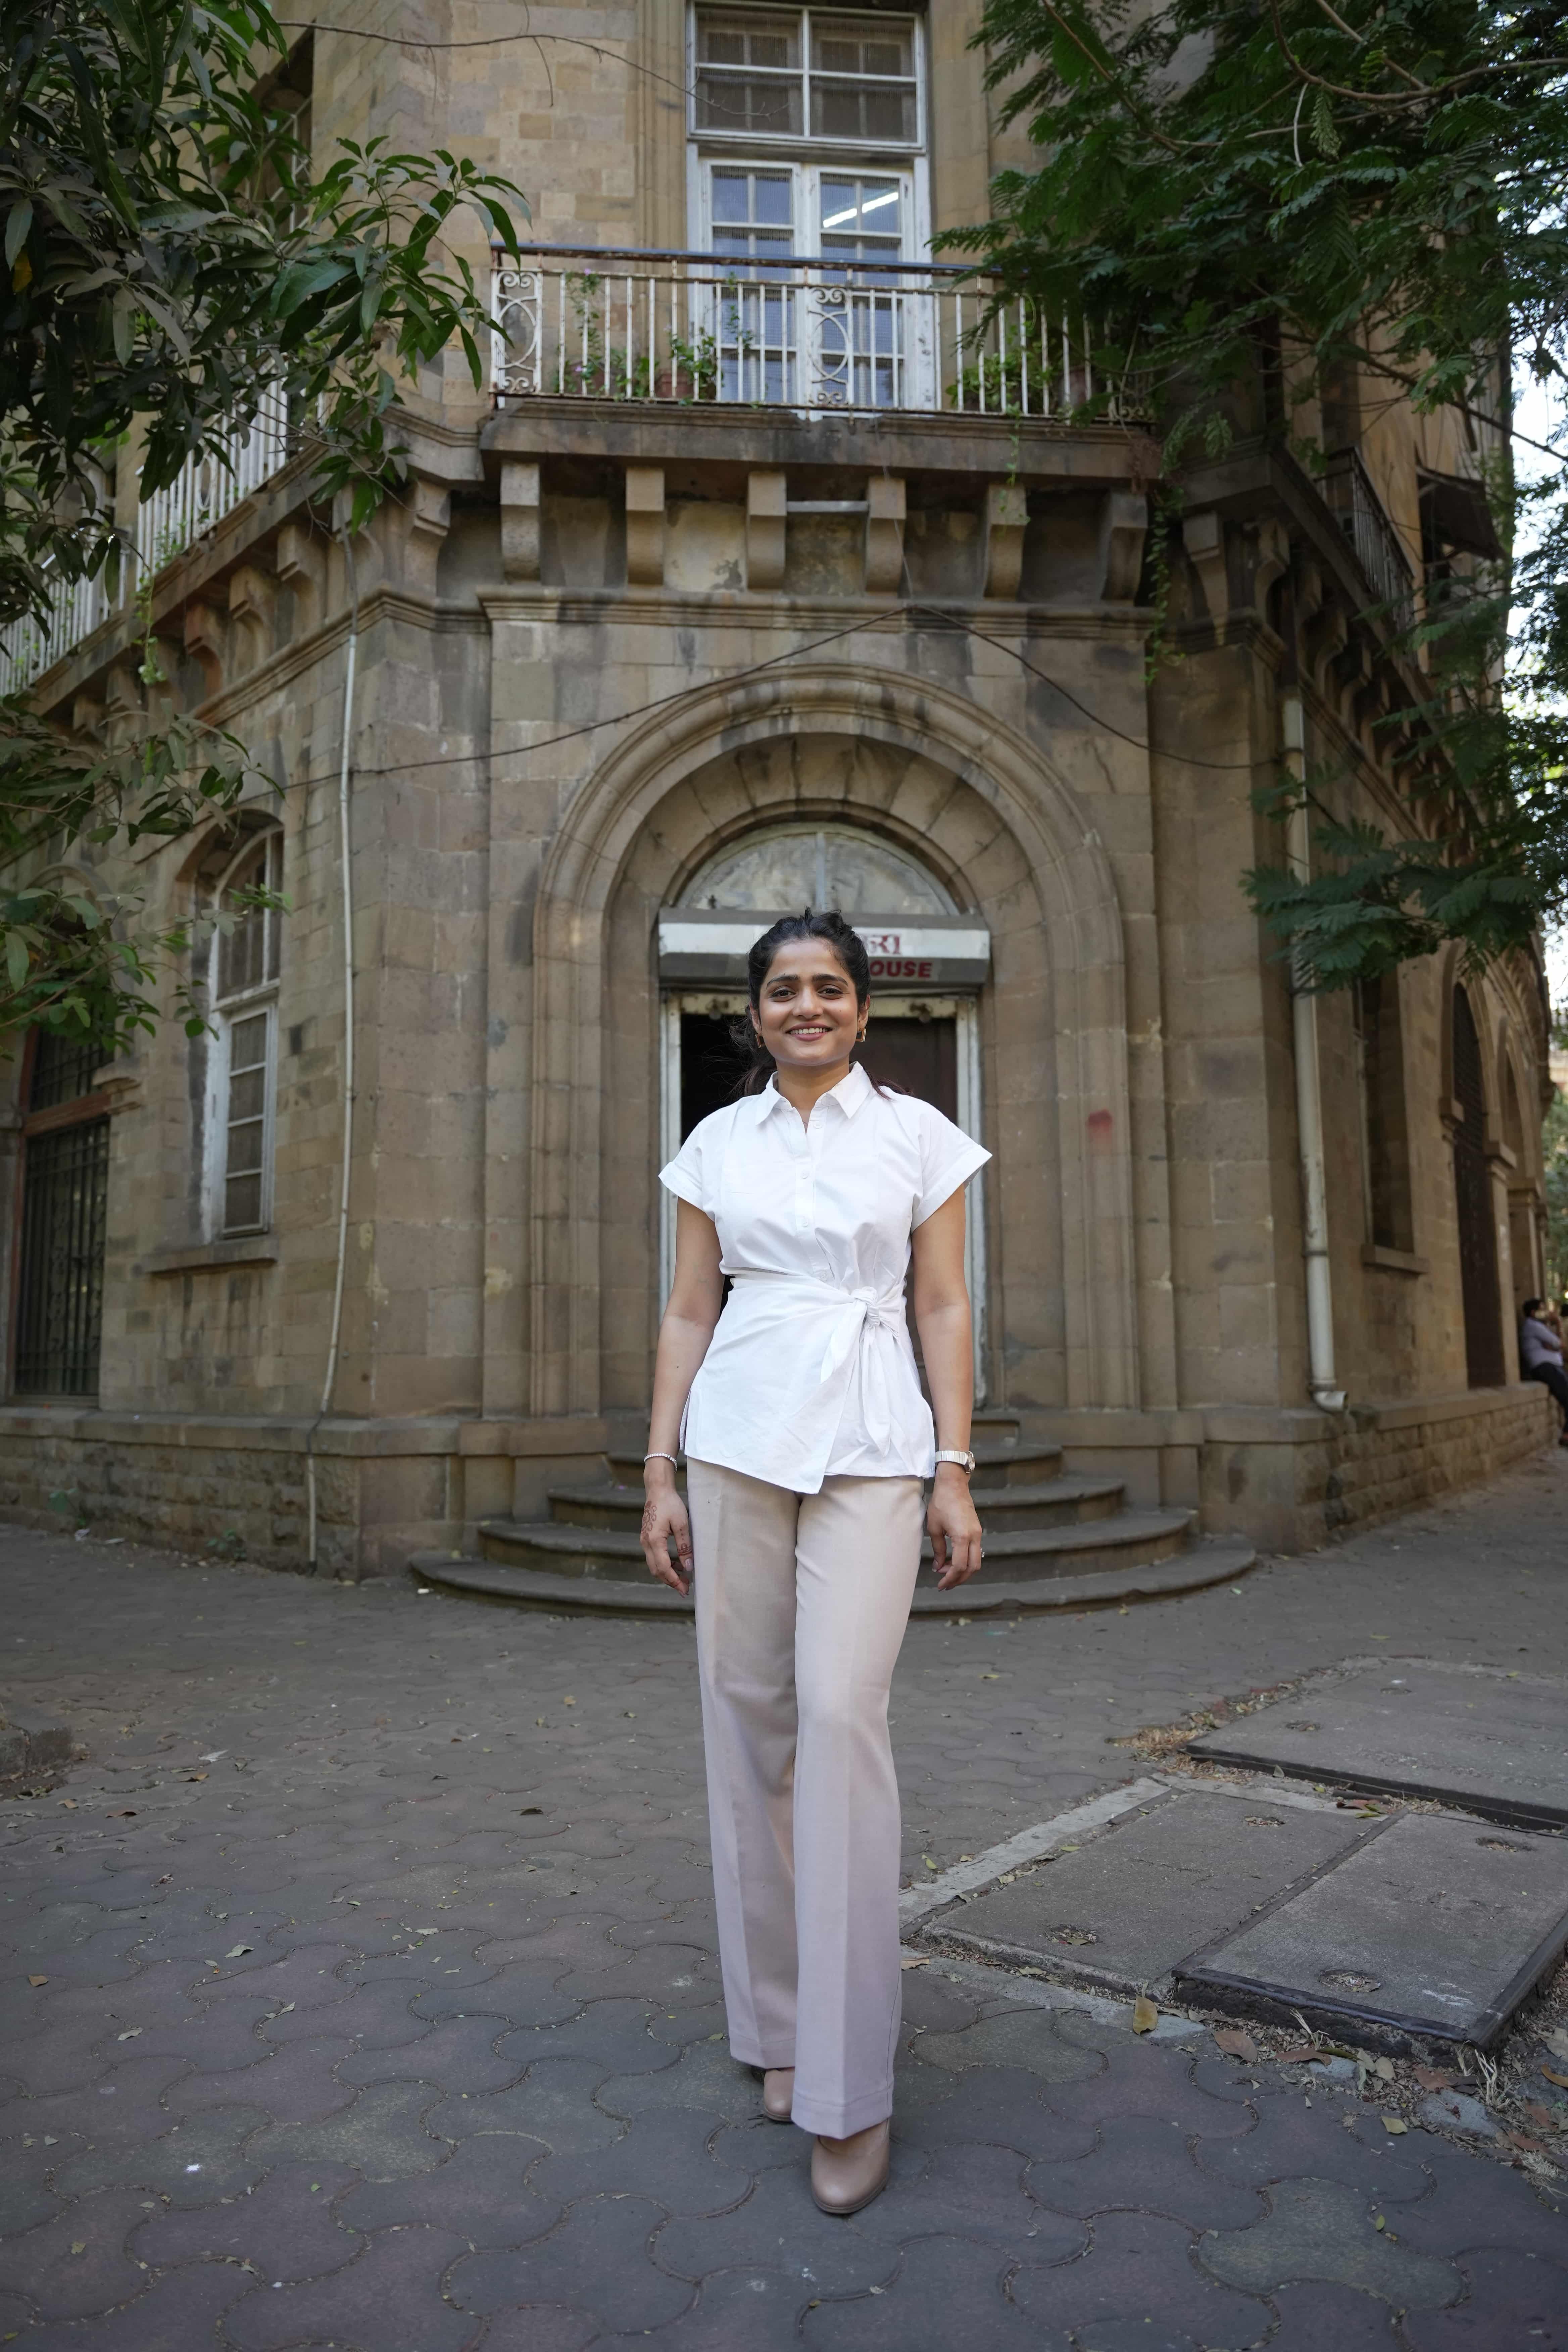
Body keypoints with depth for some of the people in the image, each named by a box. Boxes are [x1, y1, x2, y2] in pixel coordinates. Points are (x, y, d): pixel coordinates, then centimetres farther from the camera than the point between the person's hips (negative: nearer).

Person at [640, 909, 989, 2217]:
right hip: (738, 1435, 3)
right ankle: (778, 2025, 24)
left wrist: (956, 1472, -2)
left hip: (871, 1444, -2)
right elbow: (689, 1311, 10)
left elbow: (944, 1308, 4)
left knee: (841, 1717, -13)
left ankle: (851, 2087, 0)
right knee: (748, 1722, 6)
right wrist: (660, 1472, 5)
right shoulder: (717, 1143, 10)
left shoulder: (919, 1135, 6)